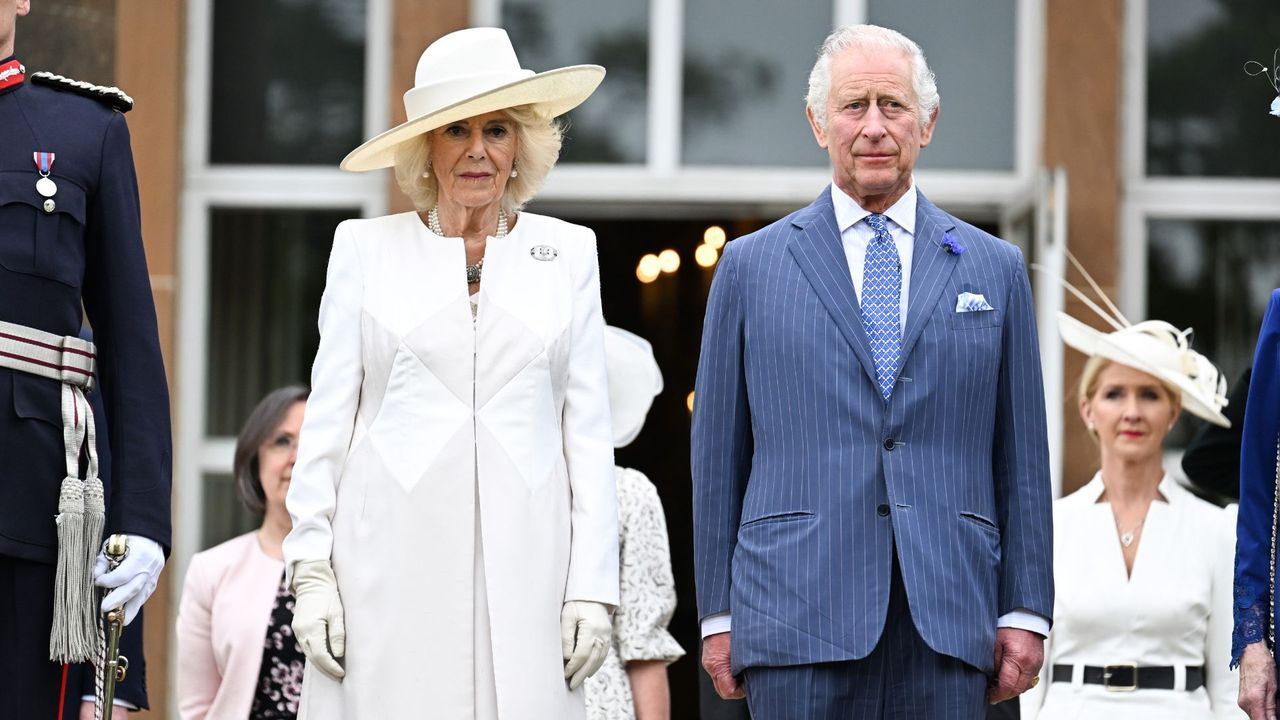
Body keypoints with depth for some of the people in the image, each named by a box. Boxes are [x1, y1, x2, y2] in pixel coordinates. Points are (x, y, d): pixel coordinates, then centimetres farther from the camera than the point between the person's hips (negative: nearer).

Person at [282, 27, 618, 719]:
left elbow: (588, 430, 9)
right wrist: (310, 569, -1)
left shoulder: (568, 253, 12)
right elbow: (327, 419, 7)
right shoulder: (365, 248, 10)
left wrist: (592, 585, 1)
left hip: (522, 569, 1)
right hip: (390, 560, -1)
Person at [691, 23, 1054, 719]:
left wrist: (1026, 610, 5)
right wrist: (719, 613, 4)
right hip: (799, 621, -1)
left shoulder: (995, 269, 13)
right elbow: (718, 451, 9)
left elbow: (1021, 453, 11)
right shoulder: (750, 265, 10)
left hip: (948, 625, 1)